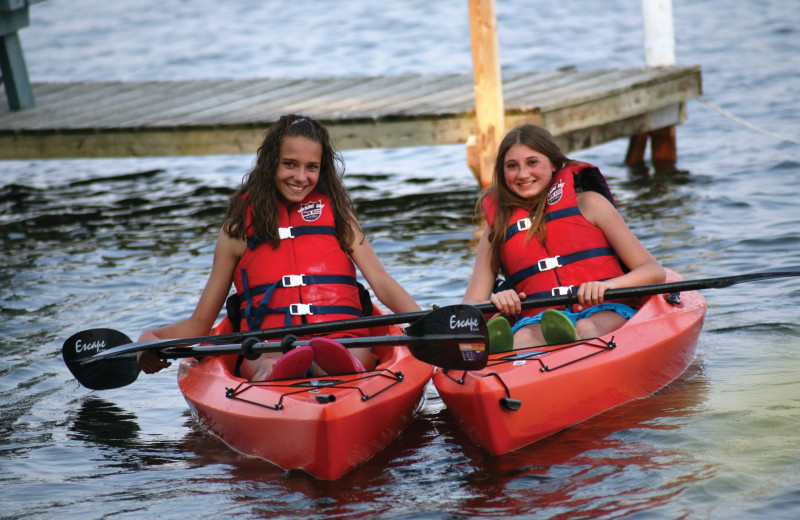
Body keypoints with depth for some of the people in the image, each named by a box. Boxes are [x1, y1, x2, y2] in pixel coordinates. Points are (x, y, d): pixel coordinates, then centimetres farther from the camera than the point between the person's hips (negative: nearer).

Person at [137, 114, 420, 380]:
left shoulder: (336, 212, 20)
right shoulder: (239, 227, 16)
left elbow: (381, 282, 8)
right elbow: (200, 322, 16)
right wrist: (155, 338, -7)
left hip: (342, 341, 0)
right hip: (267, 349, 0)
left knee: (359, 356, -39)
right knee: (263, 365, -40)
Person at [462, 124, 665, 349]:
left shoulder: (587, 203, 12)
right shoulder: (496, 228, 19)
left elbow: (654, 272, 7)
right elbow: (469, 305, 14)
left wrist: (607, 285, -15)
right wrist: (494, 301, -11)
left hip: (605, 313, -1)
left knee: (587, 329, -38)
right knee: (522, 338, -36)